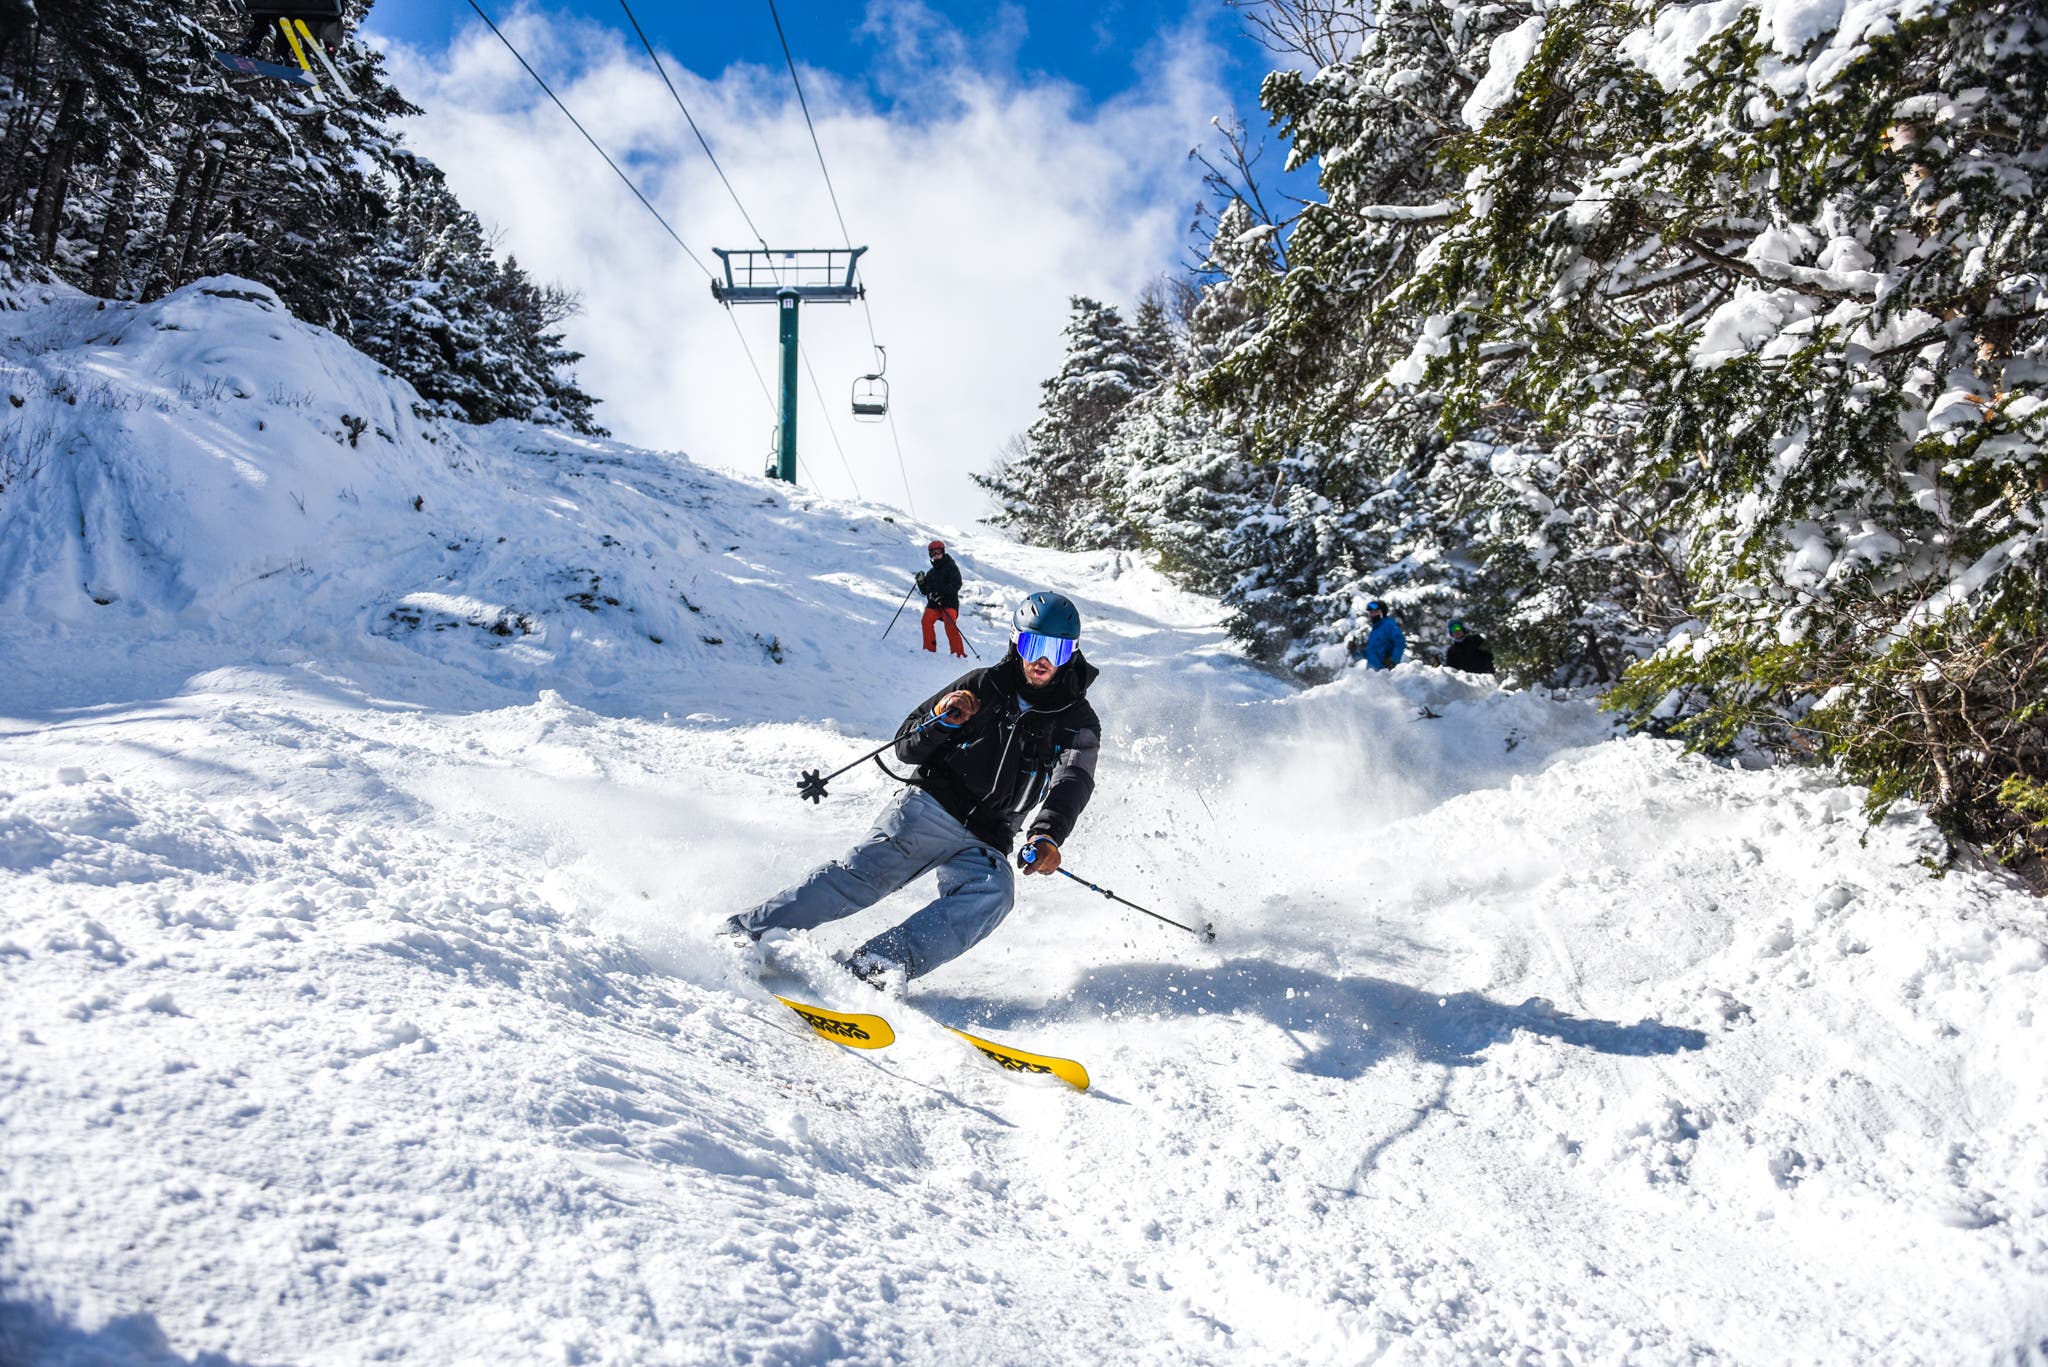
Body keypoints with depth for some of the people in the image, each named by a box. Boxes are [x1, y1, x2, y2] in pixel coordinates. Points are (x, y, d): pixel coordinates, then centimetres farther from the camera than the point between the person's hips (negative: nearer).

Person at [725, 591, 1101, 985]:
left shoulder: (1078, 723, 5)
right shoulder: (983, 686, 5)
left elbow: (1071, 784, -14)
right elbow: (906, 748, 8)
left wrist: (1047, 837, -34)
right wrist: (940, 719, -14)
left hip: (982, 845, 1)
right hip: (929, 808, 0)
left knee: (993, 892, -31)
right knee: (867, 872, -24)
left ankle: (872, 968, -40)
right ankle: (744, 933, -21)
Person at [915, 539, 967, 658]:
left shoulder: (951, 567, 5)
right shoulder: (931, 572, 25)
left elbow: (956, 584, -10)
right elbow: (925, 591, 27)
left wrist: (941, 593, -22)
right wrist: (921, 582, 6)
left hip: (949, 603, -5)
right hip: (933, 604, 5)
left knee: (950, 626, -23)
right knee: (927, 620, -21)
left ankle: (959, 654, -23)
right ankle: (930, 650, -15)